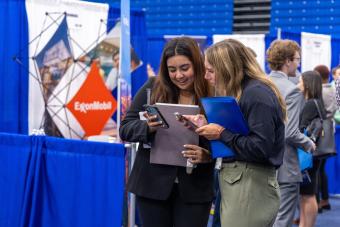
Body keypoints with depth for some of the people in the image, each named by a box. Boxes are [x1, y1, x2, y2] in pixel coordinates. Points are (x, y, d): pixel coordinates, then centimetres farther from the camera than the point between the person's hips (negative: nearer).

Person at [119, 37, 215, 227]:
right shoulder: (153, 88, -1)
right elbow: (125, 128, 1)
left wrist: (207, 155, -23)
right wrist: (148, 127, -19)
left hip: (194, 188, -1)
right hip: (153, 183, 1)